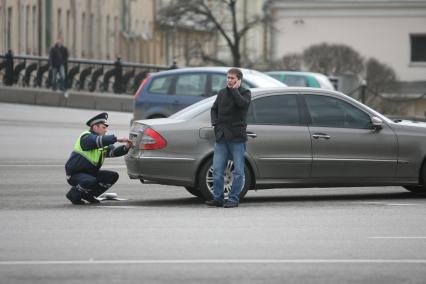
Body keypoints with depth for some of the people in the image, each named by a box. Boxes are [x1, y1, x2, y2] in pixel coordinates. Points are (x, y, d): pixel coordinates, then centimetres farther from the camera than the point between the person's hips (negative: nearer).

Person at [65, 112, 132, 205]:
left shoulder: (103, 142, 9)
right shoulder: (86, 137, -18)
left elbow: (113, 151, -6)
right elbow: (98, 141, -38)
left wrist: (125, 148, -25)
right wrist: (117, 139, -41)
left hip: (90, 173, 9)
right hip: (75, 174, -9)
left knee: (113, 176, -1)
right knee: (91, 181, -36)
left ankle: (88, 194, 8)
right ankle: (74, 195, -7)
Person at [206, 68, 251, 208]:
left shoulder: (245, 92, 0)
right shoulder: (222, 93, 13)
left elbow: (242, 103, -22)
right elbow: (214, 109, 20)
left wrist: (234, 90, -12)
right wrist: (215, 123, 4)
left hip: (237, 138, -4)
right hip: (221, 138, 4)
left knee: (238, 171, -1)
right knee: (217, 170, 1)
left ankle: (233, 199, 5)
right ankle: (217, 198, 7)